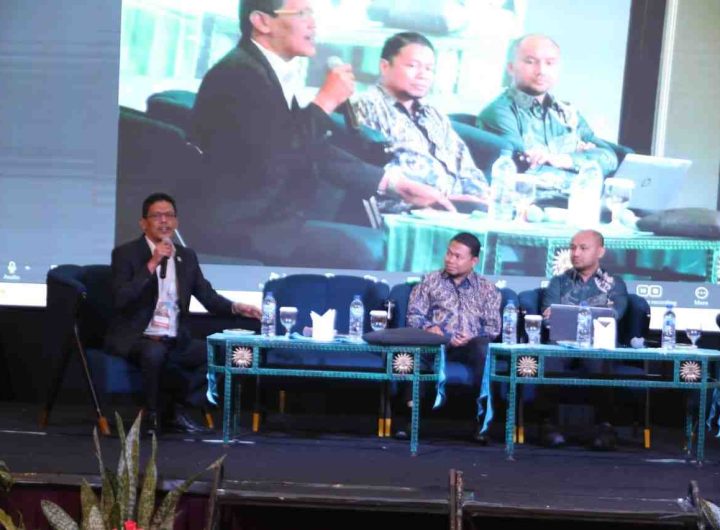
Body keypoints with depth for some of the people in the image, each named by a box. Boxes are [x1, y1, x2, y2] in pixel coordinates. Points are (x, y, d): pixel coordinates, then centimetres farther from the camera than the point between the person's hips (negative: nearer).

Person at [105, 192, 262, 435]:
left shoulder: (187, 256, 11)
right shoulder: (125, 253, -4)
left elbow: (208, 297, 9)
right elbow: (120, 299, -17)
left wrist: (235, 307, -11)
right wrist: (151, 264, -21)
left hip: (175, 342, 6)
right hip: (135, 339, -6)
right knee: (155, 351, -37)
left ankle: (176, 411, 1)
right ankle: (151, 413, -12)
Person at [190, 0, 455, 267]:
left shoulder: (274, 71, 13)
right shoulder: (238, 74, -16)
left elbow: (315, 152, 15)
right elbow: (271, 162, -26)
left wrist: (394, 182, 9)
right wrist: (325, 101, -16)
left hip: (273, 214, 10)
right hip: (240, 225, -10)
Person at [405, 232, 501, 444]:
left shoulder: (486, 288, 17)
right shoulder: (430, 281, 19)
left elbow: (493, 327, 9)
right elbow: (414, 314, 11)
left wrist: (473, 337, -11)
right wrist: (428, 327, -12)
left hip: (470, 344, 0)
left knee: (486, 349, -36)